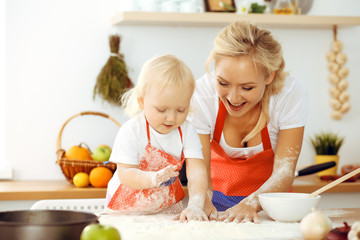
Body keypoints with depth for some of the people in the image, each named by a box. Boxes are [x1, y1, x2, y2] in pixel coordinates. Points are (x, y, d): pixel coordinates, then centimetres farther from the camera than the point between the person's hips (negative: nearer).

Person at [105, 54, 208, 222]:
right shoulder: (131, 132, -18)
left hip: (167, 207, 4)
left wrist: (195, 205, -36)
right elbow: (125, 173, -22)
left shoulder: (187, 132, -9)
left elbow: (197, 172, -19)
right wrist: (152, 178, -43)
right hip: (128, 207, -4)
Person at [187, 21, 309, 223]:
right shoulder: (200, 95, -21)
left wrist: (251, 204, -39)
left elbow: (284, 171, -20)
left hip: (267, 199, -1)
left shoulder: (292, 94, -21)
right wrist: (202, 202, -38)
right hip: (218, 197, 1)